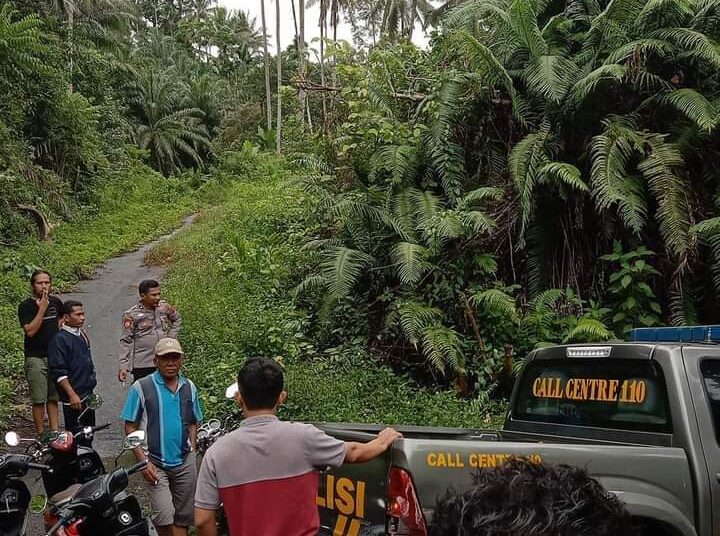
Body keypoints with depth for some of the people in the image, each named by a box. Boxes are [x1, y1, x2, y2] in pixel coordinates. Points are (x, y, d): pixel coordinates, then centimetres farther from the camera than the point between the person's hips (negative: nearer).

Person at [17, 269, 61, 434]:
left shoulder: (56, 302, 7)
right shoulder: (26, 306, -7)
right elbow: (30, 331, -18)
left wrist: (60, 325, 9)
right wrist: (42, 309, -20)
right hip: (35, 358, -4)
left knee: (53, 397, 11)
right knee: (39, 399, -2)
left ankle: (54, 432, 18)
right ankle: (41, 435, 6)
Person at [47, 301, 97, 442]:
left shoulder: (82, 335, 12)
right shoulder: (59, 339, -14)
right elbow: (58, 372, -17)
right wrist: (72, 395, -21)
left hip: (88, 394, 8)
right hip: (74, 398, -8)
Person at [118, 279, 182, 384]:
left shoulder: (165, 307, 0)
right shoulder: (131, 315, -11)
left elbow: (177, 320, 20)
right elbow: (126, 341, -8)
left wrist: (171, 337, 6)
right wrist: (123, 366, -13)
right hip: (142, 365, -4)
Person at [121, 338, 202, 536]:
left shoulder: (189, 388, 6)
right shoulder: (142, 387, -7)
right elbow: (130, 428, -5)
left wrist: (192, 453, 4)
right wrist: (144, 462, -12)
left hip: (185, 462, 4)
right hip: (155, 463, -4)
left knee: (183, 517, 10)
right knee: (164, 515, -13)